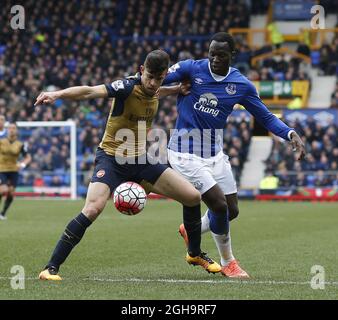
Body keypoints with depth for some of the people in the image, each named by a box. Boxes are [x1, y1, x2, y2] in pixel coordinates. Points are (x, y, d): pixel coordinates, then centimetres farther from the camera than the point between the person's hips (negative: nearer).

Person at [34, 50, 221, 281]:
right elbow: (90, 92, -36)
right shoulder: (128, 87, -20)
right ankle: (51, 268, -20)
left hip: (140, 160, 7)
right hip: (111, 158, -7)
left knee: (193, 196, 2)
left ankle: (195, 254, 27)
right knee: (93, 209, -29)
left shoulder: (155, 91, 0)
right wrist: (57, 95, -53)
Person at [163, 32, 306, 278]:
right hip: (186, 154, -5)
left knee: (232, 211, 8)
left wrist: (291, 134, -13)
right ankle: (227, 262, 10)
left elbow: (266, 117, 2)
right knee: (220, 205, -13)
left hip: (215, 154, 5)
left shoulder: (242, 85, -3)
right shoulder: (191, 69, -13)